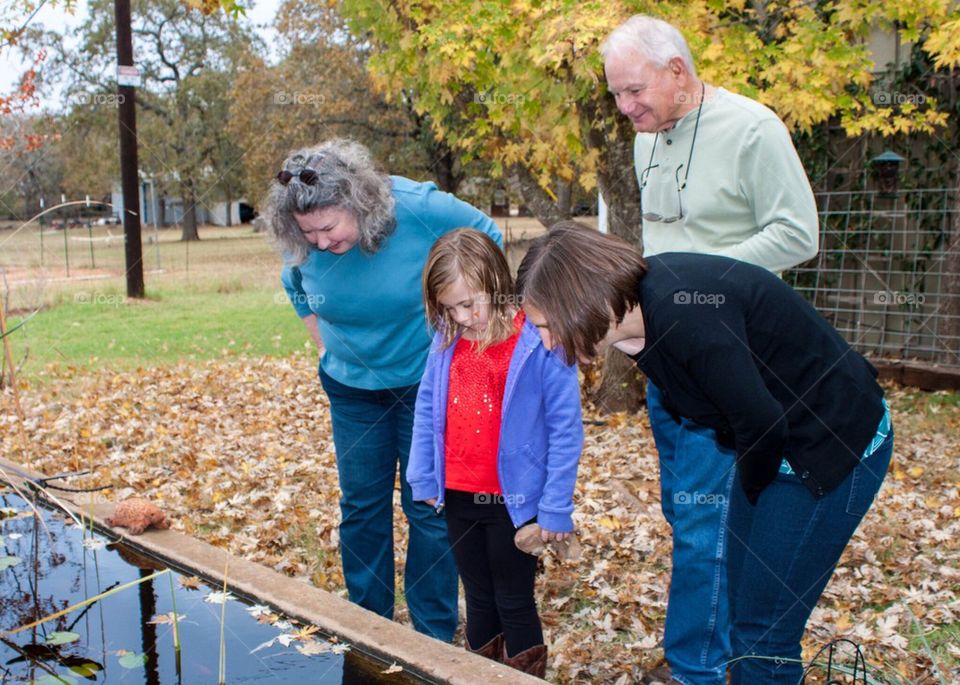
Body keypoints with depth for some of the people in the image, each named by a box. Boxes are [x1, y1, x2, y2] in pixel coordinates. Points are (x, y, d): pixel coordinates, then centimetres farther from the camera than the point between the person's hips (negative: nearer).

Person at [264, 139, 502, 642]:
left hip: (428, 381, -3)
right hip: (352, 388, 4)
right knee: (361, 508, 11)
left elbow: (489, 240, -8)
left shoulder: (420, 209, -25)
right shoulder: (303, 248, -13)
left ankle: (435, 637, 19)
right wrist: (328, 348, 5)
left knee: (429, 509, 3)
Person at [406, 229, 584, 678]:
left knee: (514, 603, 11)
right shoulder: (447, 340, -3)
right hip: (457, 497, 5)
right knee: (478, 599, 21)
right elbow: (426, 407, 7)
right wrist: (423, 477, 3)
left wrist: (556, 507, -14)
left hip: (513, 500, -5)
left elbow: (565, 427, -15)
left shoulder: (540, 341, -17)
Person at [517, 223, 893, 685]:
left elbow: (763, 425, -25)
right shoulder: (643, 306, -5)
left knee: (764, 633, -3)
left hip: (838, 443, -8)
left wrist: (752, 488, -5)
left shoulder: (685, 314, -32)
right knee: (743, 608, 16)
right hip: (775, 444, 9)